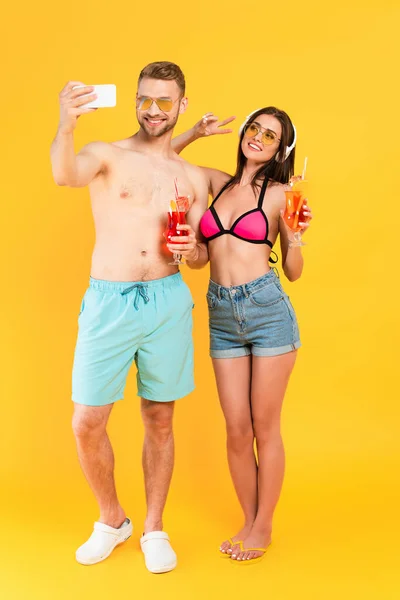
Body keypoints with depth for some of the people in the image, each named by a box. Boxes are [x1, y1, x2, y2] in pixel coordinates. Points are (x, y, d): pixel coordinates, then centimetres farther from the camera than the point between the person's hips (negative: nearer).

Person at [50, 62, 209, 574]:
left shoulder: (193, 178, 12)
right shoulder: (108, 155, 2)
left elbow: (200, 256, 16)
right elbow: (65, 175, -22)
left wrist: (188, 250, -7)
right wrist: (66, 125, -42)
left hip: (167, 302, 2)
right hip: (107, 302, -2)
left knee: (159, 421, 10)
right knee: (87, 423, -1)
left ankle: (154, 530, 29)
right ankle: (111, 521, 26)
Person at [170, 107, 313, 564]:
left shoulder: (279, 195, 1)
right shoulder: (218, 182, 11)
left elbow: (293, 272, 3)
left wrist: (296, 235, -14)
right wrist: (195, 132, 9)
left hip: (268, 310, -3)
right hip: (222, 316, 3)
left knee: (264, 427, 6)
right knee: (236, 430, 8)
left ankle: (264, 526, 24)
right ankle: (248, 521, 28)